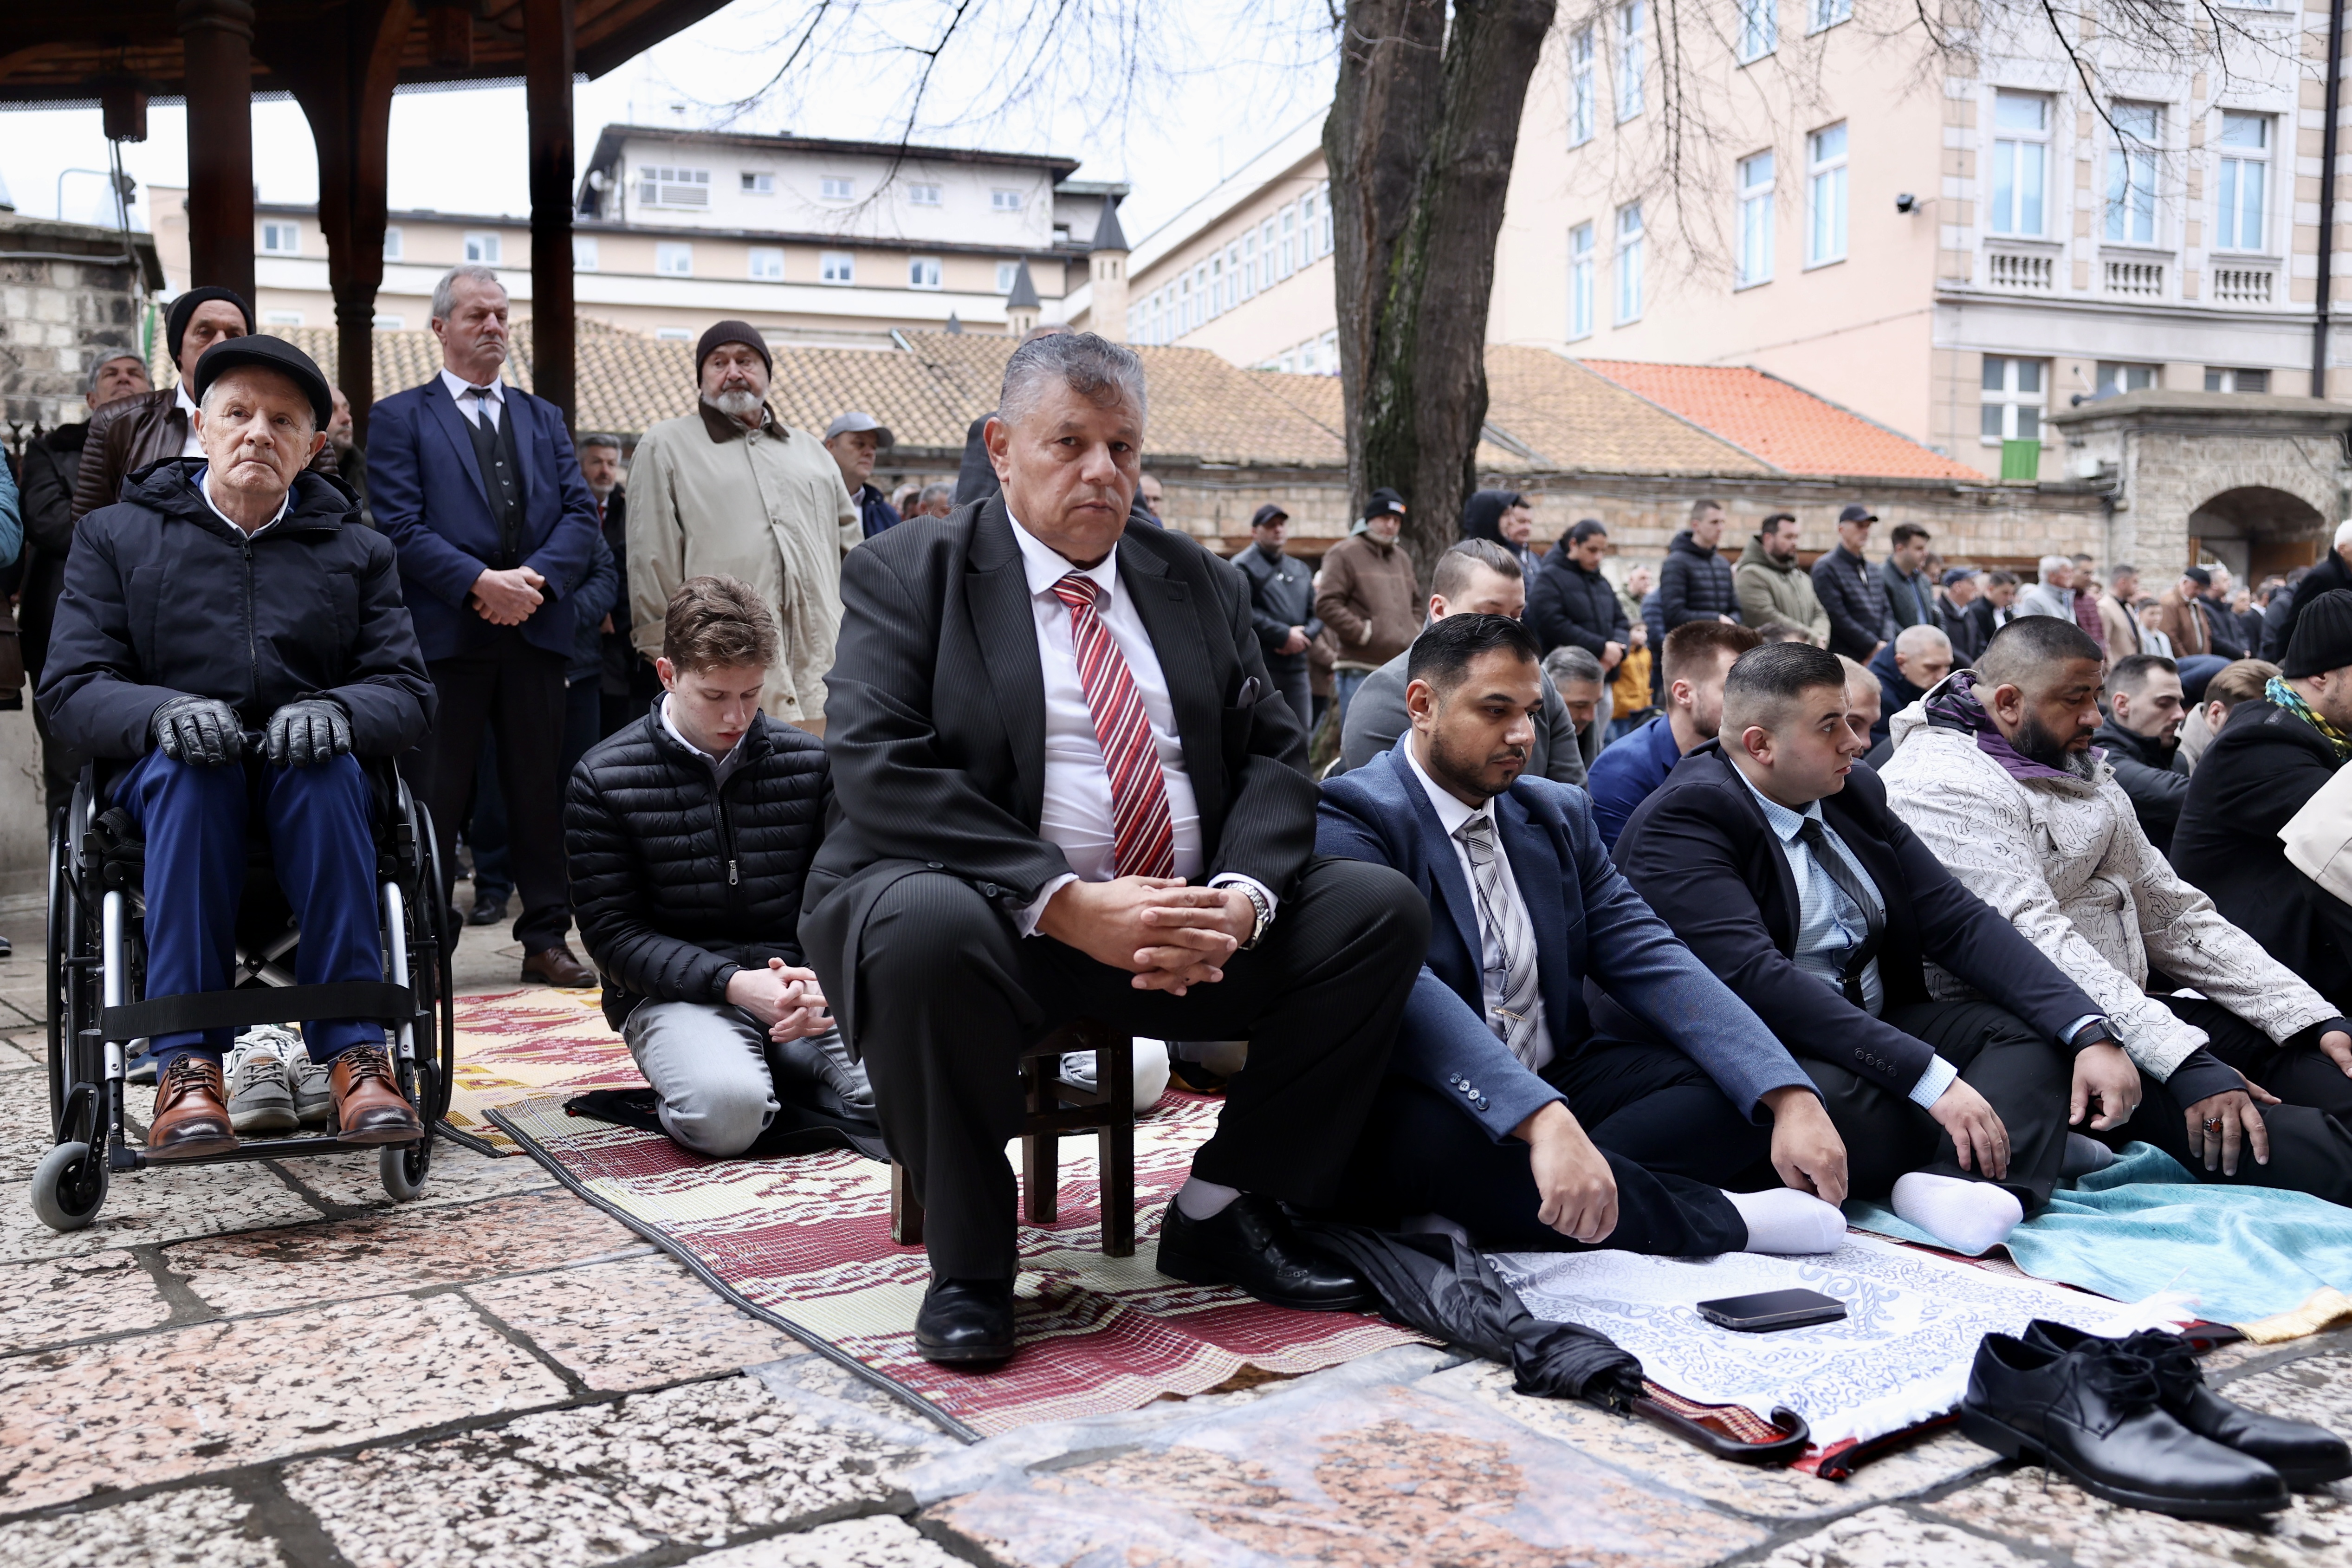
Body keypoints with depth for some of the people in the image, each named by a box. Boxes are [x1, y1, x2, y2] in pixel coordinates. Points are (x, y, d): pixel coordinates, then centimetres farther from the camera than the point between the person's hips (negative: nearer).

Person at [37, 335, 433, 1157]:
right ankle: (186, 1064, -37)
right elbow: (70, 688, 0)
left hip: (315, 783, 1)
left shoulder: (358, 552, 14)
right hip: (162, 783, 0)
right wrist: (163, 714, -24)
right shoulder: (115, 536, 11)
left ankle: (354, 1053, -36)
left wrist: (336, 710, -22)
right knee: (190, 764, -36)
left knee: (327, 764, -35)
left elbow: (407, 693, 3)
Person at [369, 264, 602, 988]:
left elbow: (581, 516, 7)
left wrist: (535, 576, -10)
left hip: (537, 629, 4)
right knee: (434, 795, 1)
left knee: (540, 791, 7)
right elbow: (401, 526, -6)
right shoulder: (400, 417, 5)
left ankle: (546, 940, 15)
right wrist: (479, 582, -17)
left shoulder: (544, 418, 18)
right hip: (445, 633, -3)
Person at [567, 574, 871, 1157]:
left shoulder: (810, 763, 7)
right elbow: (613, 934, -4)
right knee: (726, 1108, -35)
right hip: (677, 993, -2)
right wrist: (733, 983, -18)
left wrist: (818, 979, -15)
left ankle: (790, 1064, 6)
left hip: (797, 975, 3)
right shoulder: (603, 780, -1)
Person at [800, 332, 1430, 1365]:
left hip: (1191, 922, 5)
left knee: (1382, 909, -14)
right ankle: (967, 1262, -13)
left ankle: (1221, 1211, 0)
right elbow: (879, 772, -14)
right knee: (925, 927, -37)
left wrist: (1240, 898, -16)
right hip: (998, 912, -4)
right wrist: (1067, 904, -25)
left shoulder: (1200, 583, 15)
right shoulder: (906, 575, 1)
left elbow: (1274, 757, 7)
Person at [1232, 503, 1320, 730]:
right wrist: (1284, 635, -14)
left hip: (1296, 666, 7)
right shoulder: (1243, 566, -1)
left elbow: (1317, 614, 17)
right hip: (1258, 666, -7)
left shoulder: (1301, 570, 22)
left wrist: (1303, 637, -6)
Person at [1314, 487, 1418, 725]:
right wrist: (1363, 633, -14)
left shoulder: (1402, 558, 20)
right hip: (1360, 672, -7)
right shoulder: (1345, 554, -3)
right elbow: (1326, 605, -12)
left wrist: (1414, 632, 14)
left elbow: (1416, 603, 32)